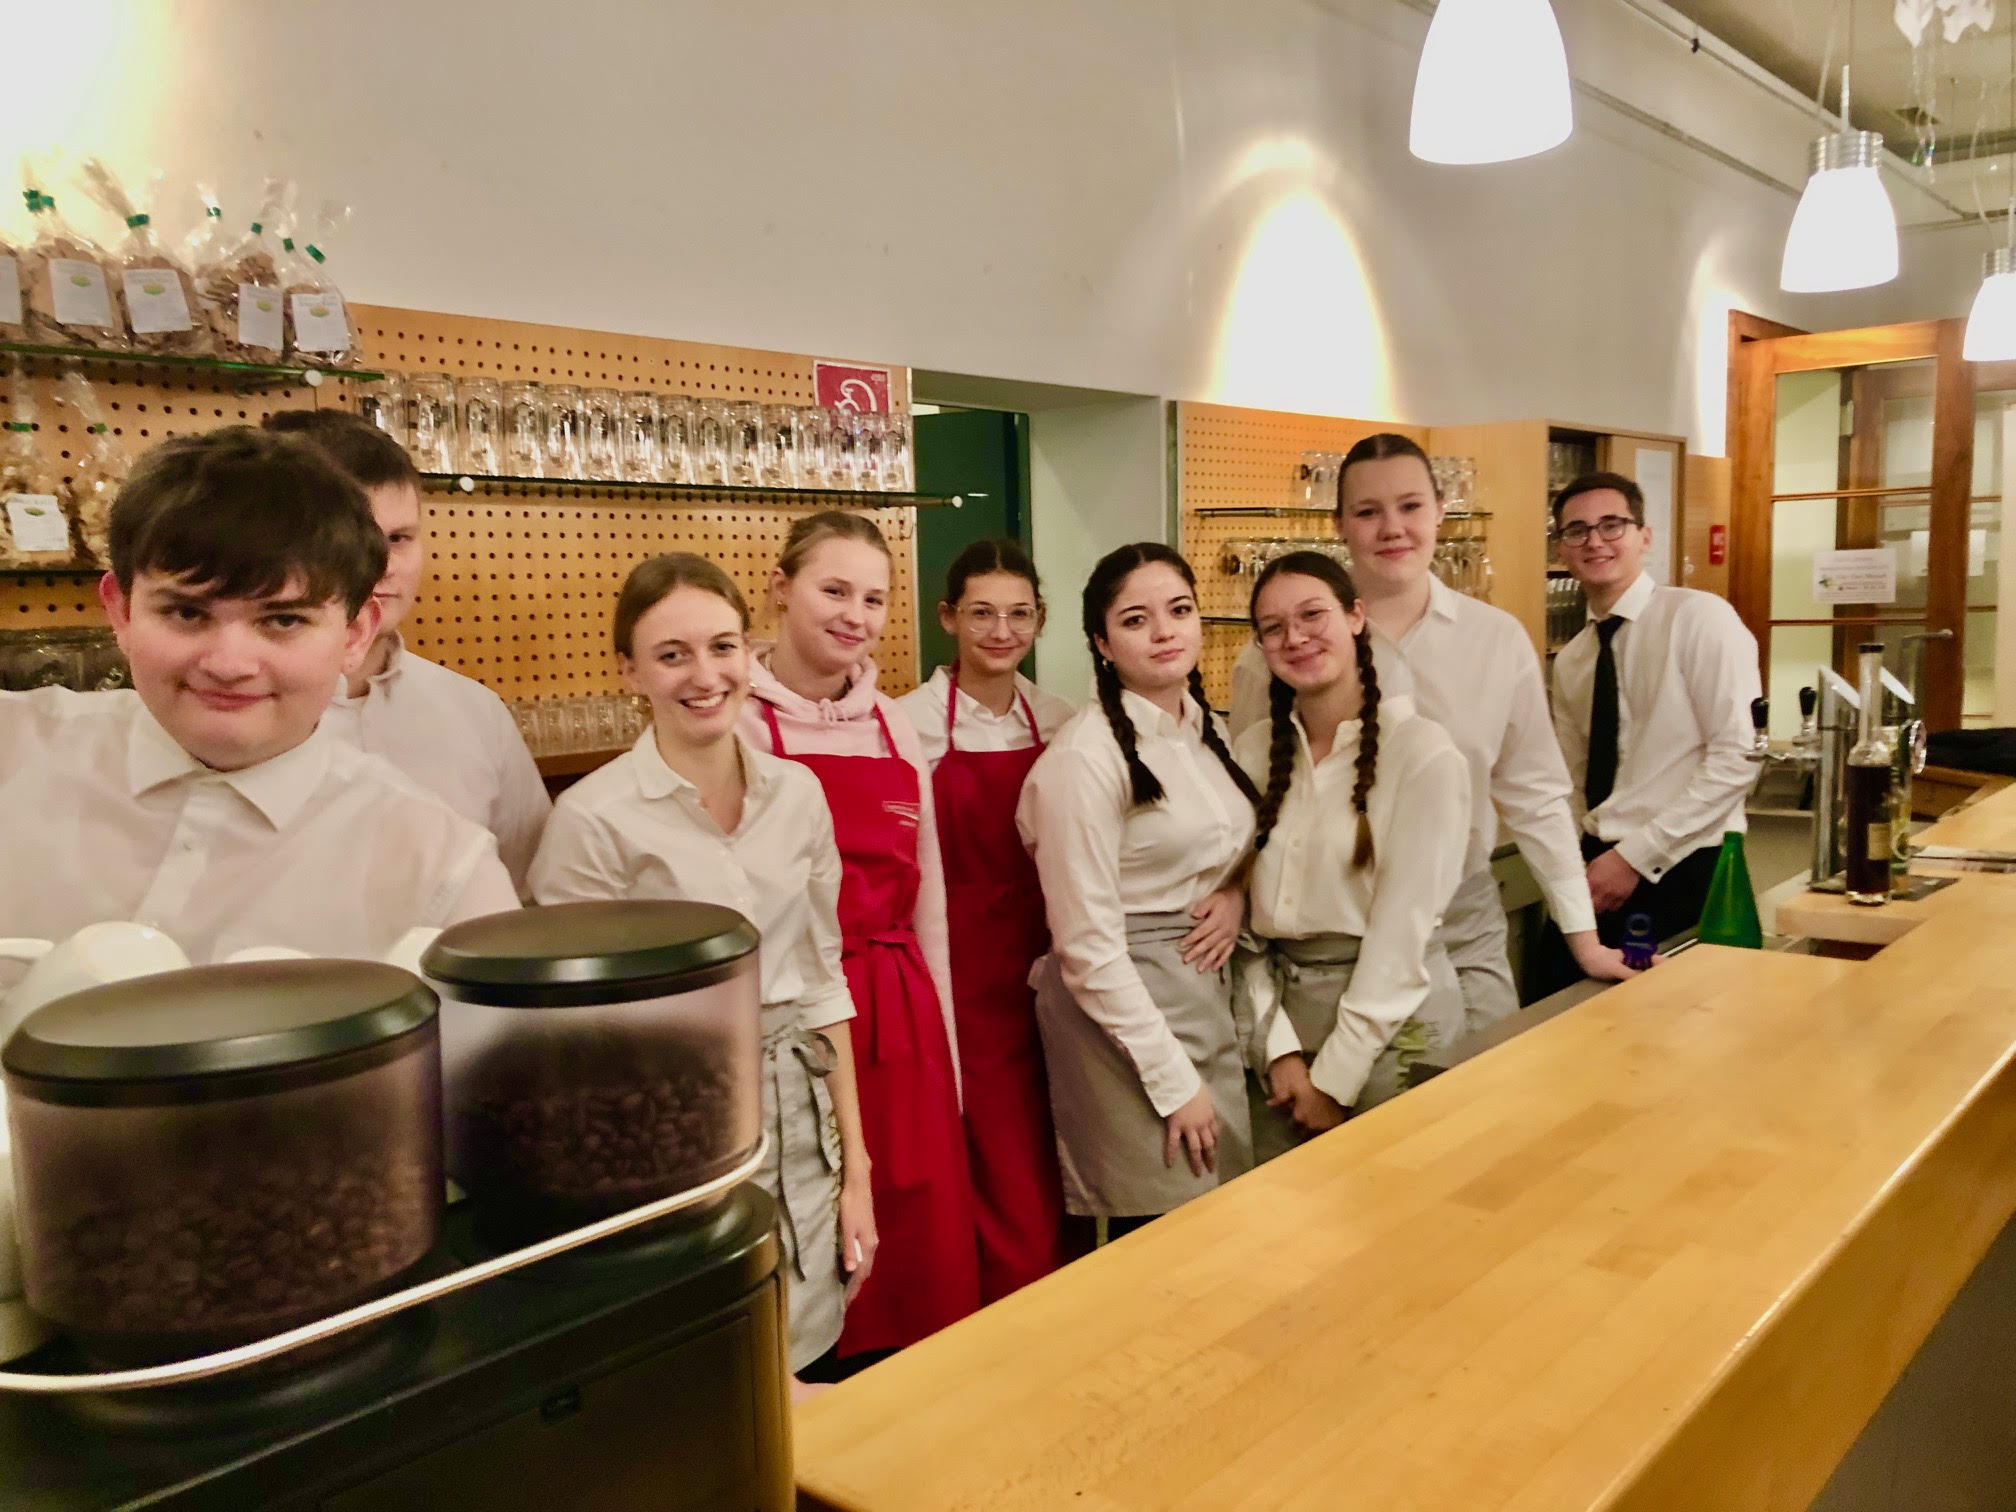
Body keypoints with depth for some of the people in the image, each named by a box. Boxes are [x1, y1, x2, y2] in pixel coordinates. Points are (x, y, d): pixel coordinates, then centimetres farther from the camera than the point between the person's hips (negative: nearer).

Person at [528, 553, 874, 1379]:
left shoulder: (797, 792, 2)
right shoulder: (595, 816, -13)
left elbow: (822, 982, 7)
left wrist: (855, 1166, 7)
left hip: (801, 1122, 4)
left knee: (808, 1376, 14)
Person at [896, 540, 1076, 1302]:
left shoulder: (1059, 722, 6)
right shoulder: (911, 721, -8)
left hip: (1041, 966, 4)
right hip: (963, 969, -4)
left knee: (1043, 1169, 9)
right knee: (1008, 1178, -1)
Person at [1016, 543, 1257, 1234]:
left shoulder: (1208, 730, 7)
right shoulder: (1084, 758, -17)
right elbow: (1087, 949, -17)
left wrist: (1236, 895, -2)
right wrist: (1174, 1082, -15)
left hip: (1210, 991, 8)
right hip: (1120, 1008, -7)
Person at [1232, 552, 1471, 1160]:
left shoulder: (1424, 755, -12)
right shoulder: (1253, 754, 2)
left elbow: (1402, 932, -15)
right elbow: (1244, 915, 2)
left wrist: (1335, 1077, -13)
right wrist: (1279, 1047, -6)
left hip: (1390, 1020, -4)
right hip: (1277, 1011, 4)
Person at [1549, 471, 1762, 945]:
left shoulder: (1700, 617, -9)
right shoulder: (1569, 660, 9)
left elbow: (1738, 757, -15)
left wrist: (1636, 854, -17)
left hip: (1682, 875, -5)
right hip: (1599, 870, 5)